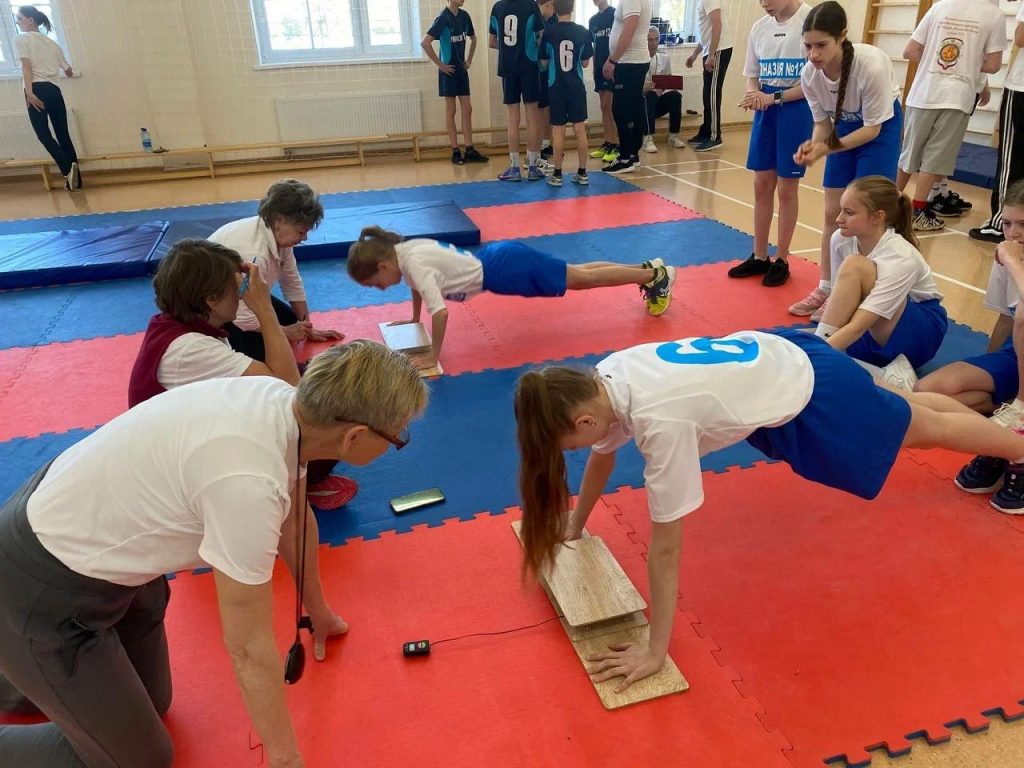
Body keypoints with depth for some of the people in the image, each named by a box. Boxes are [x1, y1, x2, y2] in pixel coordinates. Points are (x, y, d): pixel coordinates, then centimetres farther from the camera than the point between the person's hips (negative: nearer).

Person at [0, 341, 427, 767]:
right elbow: (249, 649, -24)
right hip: (43, 587, -8)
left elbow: (297, 520, 8)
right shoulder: (248, 481, -37)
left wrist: (317, 610, 23)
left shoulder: (286, 403, -12)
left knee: (151, 703, 22)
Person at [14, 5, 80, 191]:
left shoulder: (21, 39, 5)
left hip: (37, 90, -5)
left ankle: (67, 169, -26)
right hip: (54, 90, 5)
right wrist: (67, 70, 52)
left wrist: (29, 92, -20)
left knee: (44, 135, -6)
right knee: (63, 134, 5)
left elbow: (27, 66, -11)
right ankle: (75, 178, 1)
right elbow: (69, 72, 27)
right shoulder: (52, 43, 21)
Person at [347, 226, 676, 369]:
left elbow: (441, 313, -31)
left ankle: (656, 275, 17)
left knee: (583, 279, 4)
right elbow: (417, 287, 22)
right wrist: (413, 320, 25)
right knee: (579, 274, 18)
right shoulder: (404, 249, 1)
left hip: (502, 270, -8)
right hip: (497, 258, 8)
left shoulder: (415, 263, -25)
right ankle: (648, 269, 31)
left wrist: (433, 357, -22)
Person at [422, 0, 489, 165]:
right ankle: (455, 151, 5)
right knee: (451, 111, 1)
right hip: (449, 71, -6)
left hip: (462, 69, 6)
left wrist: (469, 60, 13)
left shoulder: (464, 16, 5)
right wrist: (439, 64, -17)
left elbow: (473, 38, 23)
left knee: (467, 109, 5)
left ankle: (470, 151, 9)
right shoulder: (443, 18, -14)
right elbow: (424, 42, -21)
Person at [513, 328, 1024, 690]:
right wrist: (574, 524, 11)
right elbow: (603, 455, 1)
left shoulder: (659, 420, -42)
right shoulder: (602, 382, -20)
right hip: (775, 357, 7)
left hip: (810, 394, -7)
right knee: (898, 409, 32)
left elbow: (665, 548, -36)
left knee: (924, 428, 21)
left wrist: (656, 650, -28)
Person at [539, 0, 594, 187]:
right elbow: (585, 63, 5)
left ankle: (557, 174, 4)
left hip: (556, 87, -1)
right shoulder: (583, 32, -2)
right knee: (580, 129, 4)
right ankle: (582, 173, 7)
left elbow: (544, 62, 1)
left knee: (558, 130, 2)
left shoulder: (549, 32, -5)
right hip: (577, 86, 1)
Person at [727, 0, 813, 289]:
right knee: (761, 185, 9)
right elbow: (753, 75, 12)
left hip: (796, 109, -5)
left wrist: (774, 98, -19)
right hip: (765, 110, 6)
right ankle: (759, 257, 21)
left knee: (787, 188, 2)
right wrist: (755, 94, -10)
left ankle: (781, 260, 15)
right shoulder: (759, 27, 6)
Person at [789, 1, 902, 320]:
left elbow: (872, 128, -25)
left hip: (880, 127, -5)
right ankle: (825, 289, 16)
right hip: (844, 126, 5)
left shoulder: (872, 66, -34)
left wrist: (827, 148, -36)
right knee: (832, 213, 5)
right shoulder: (809, 74, -20)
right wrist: (813, 145, -29)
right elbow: (823, 123, -8)